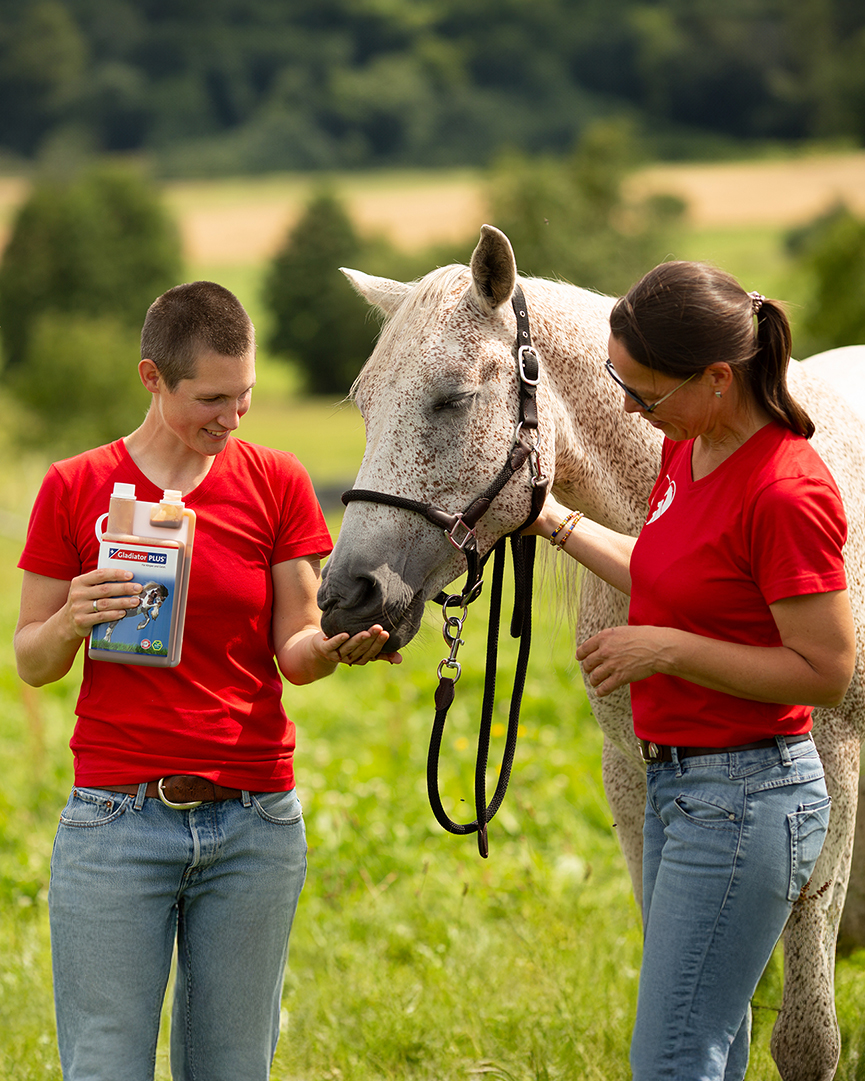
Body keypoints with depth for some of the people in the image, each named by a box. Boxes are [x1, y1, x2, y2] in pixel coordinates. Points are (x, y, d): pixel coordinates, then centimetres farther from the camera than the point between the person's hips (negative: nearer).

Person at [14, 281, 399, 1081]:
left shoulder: (276, 484, 5)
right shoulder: (75, 489, 2)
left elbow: (293, 652, 3)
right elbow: (31, 663, 6)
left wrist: (337, 646, -20)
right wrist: (70, 622, -16)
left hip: (254, 825, 1)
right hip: (116, 822, -1)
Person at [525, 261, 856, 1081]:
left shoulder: (786, 492, -23)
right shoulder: (686, 446, 5)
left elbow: (826, 672, -21)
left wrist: (667, 651, -21)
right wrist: (553, 521, 20)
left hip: (743, 797, -10)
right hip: (678, 782, 10)